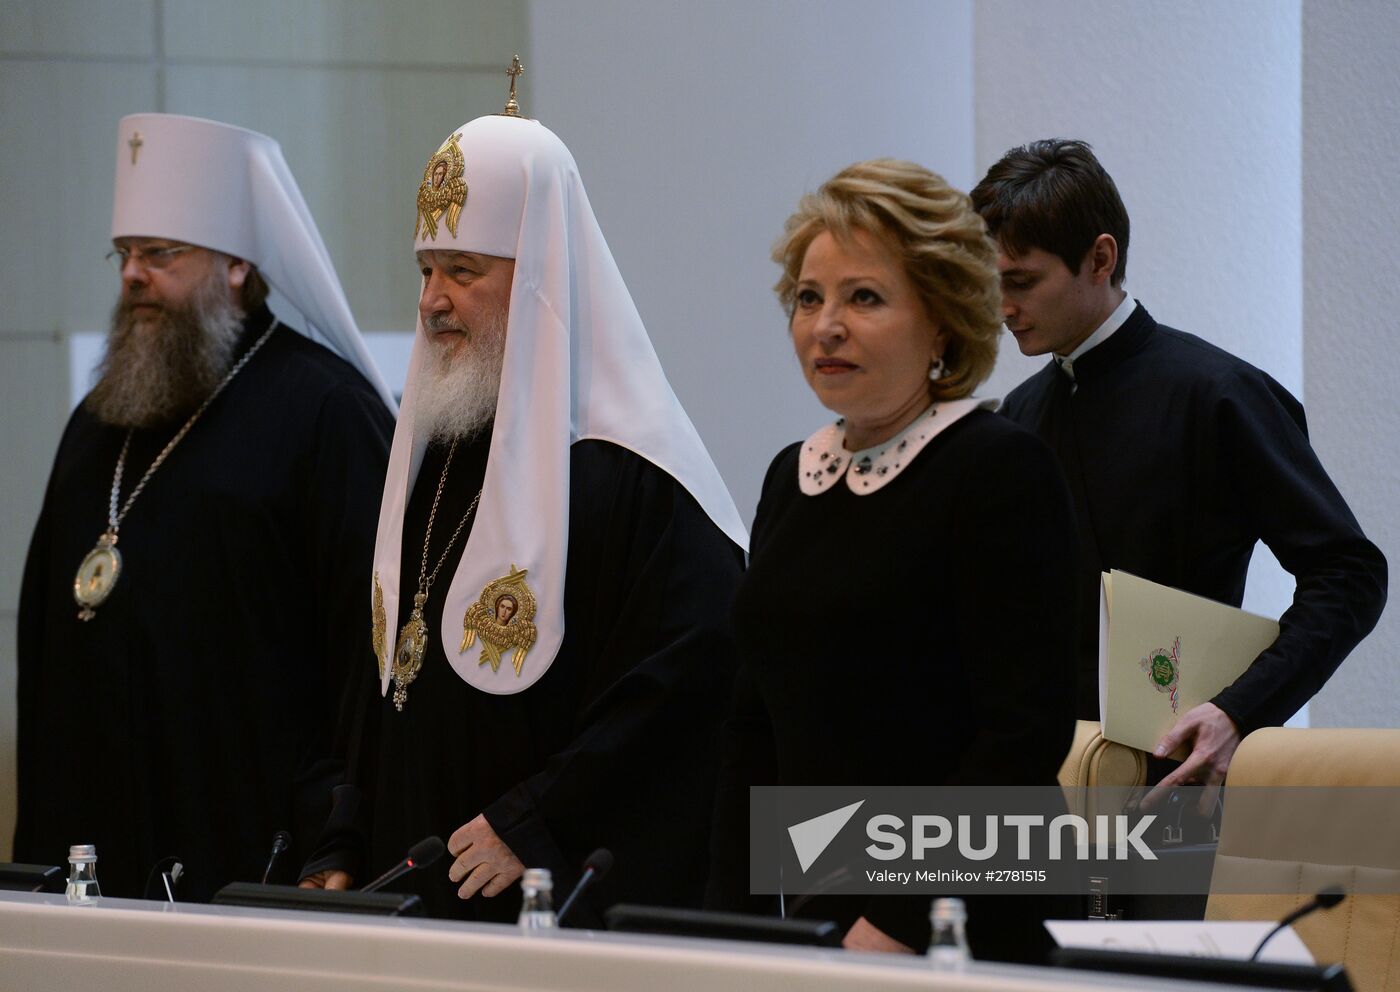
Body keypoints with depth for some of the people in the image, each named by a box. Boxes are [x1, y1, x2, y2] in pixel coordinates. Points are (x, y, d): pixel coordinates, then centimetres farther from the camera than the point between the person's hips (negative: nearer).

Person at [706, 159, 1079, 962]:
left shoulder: (1000, 470, -9)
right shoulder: (793, 477, 13)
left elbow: (1028, 729, -16)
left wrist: (898, 923, -20)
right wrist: (733, 916, 7)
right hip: (809, 918, 6)